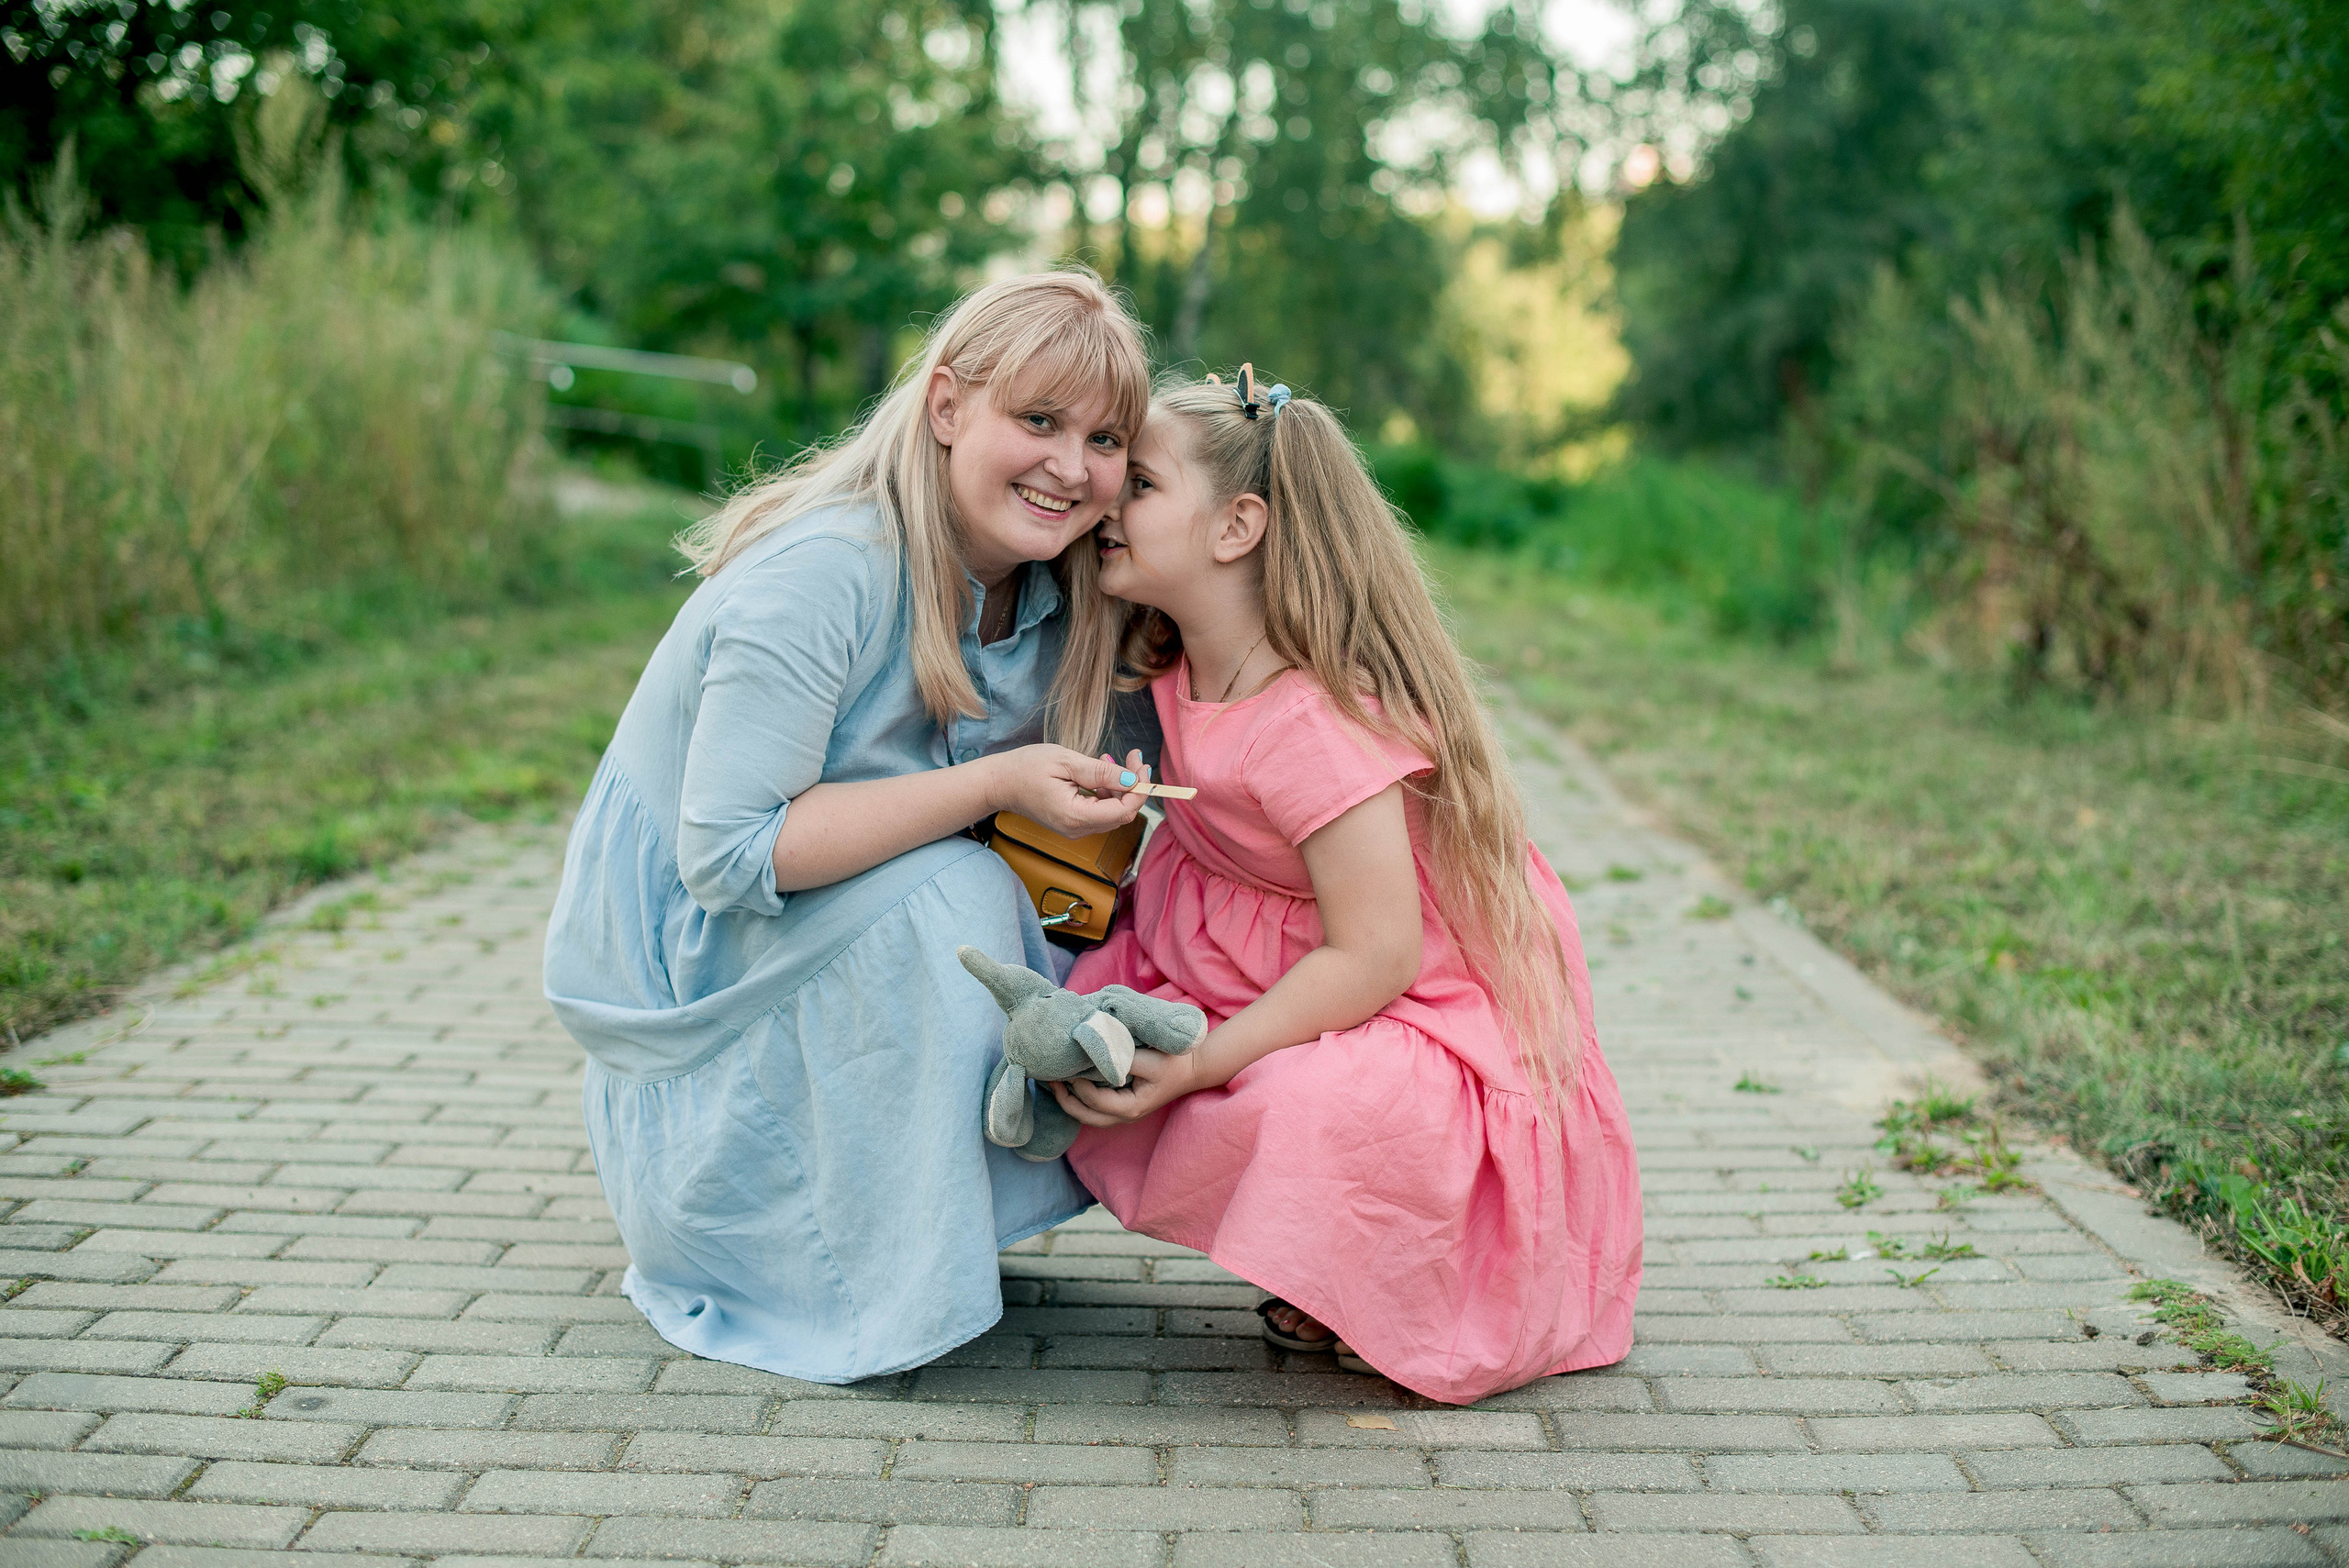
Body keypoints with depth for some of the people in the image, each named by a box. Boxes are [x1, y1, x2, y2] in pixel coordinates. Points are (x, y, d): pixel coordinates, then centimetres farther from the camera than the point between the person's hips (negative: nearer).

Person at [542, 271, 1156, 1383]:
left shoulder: (1051, 599, -3)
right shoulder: (822, 573, -28)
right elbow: (729, 855, -32)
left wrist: (1098, 800, -20)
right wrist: (992, 786, -34)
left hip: (835, 940, 8)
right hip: (681, 951, -7)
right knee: (946, 900, -30)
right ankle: (852, 1287, -14)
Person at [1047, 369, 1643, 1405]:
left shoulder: (1313, 725, -29)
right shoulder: (1183, 677, -3)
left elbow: (1376, 957, -28)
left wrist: (1193, 1065, -28)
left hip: (1424, 1017, -9)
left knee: (1309, 1109, -36)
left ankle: (1379, 1289, 0)